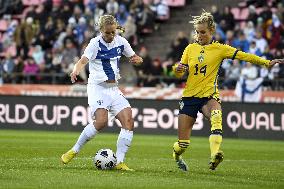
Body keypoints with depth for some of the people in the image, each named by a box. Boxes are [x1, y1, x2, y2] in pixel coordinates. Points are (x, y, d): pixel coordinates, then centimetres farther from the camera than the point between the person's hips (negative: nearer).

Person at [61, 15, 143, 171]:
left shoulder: (120, 41, 5)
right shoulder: (95, 43, -11)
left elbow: (134, 57, 18)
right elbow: (83, 60, -25)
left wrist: (136, 59, -7)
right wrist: (76, 71, -48)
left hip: (113, 89, 6)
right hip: (97, 87, -6)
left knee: (128, 121, -11)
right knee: (101, 121, -24)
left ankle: (120, 162, -7)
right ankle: (74, 151, -6)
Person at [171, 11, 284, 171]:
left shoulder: (220, 49, 2)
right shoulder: (190, 48, 8)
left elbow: (245, 56, -5)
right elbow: (180, 74, 13)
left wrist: (267, 63, -15)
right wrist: (177, 69, -11)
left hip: (209, 96, -2)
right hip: (189, 96, 2)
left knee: (216, 116, -39)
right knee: (183, 143, 0)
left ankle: (215, 156, -55)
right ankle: (177, 156, 35)